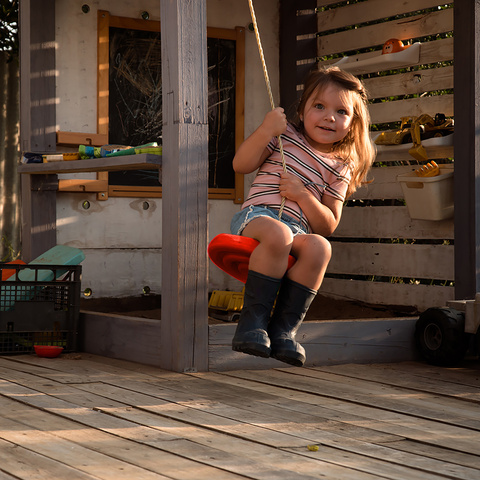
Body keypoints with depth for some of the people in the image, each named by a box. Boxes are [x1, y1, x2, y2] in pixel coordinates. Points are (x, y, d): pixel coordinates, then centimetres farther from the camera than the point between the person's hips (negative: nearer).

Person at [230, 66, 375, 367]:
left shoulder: (340, 168, 16)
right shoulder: (286, 136, 13)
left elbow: (328, 226, 9)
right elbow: (241, 165, 5)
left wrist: (303, 195, -8)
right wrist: (265, 131, -8)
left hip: (299, 230, 2)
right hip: (257, 215, -2)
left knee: (319, 247, -33)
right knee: (278, 233, -39)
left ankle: (284, 328, -30)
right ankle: (253, 320, -33)